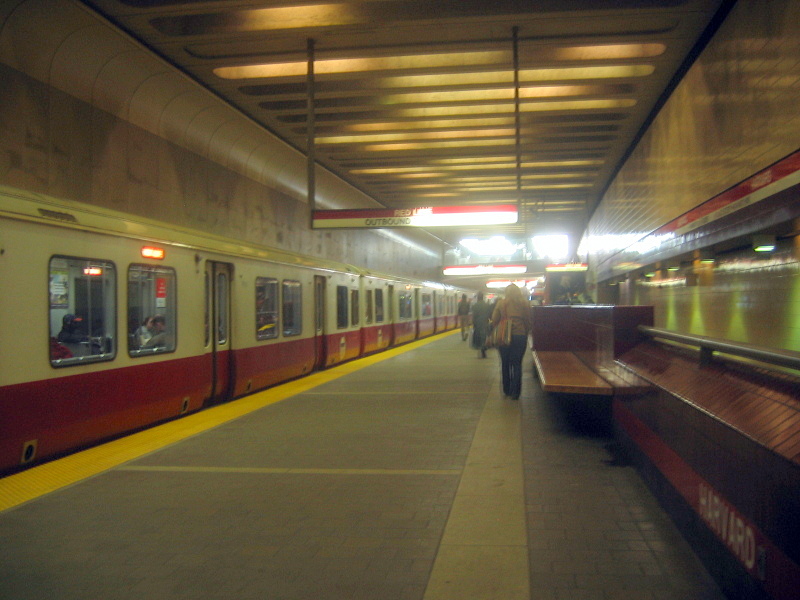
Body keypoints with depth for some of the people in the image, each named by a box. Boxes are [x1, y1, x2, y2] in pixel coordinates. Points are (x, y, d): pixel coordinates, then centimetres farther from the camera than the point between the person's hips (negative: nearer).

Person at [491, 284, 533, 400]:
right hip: (520, 336, 0)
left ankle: (507, 390, 20)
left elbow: (494, 320, 2)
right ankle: (515, 392, 0)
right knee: (517, 364, 5)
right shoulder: (524, 303, 0)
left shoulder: (501, 303, 1)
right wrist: (525, 333, 15)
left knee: (505, 364, 14)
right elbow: (529, 322, 1)